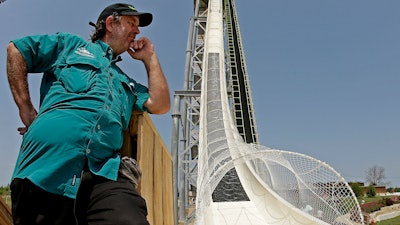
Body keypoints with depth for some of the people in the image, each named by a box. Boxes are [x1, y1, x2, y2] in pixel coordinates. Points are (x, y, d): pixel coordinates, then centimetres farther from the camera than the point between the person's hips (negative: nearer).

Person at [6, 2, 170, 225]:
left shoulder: (128, 83, 32)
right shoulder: (71, 44, 23)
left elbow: (160, 105, 18)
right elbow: (16, 49, 18)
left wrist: (150, 57, 27)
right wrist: (26, 109, 7)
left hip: (104, 172, 3)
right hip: (49, 158, -2)